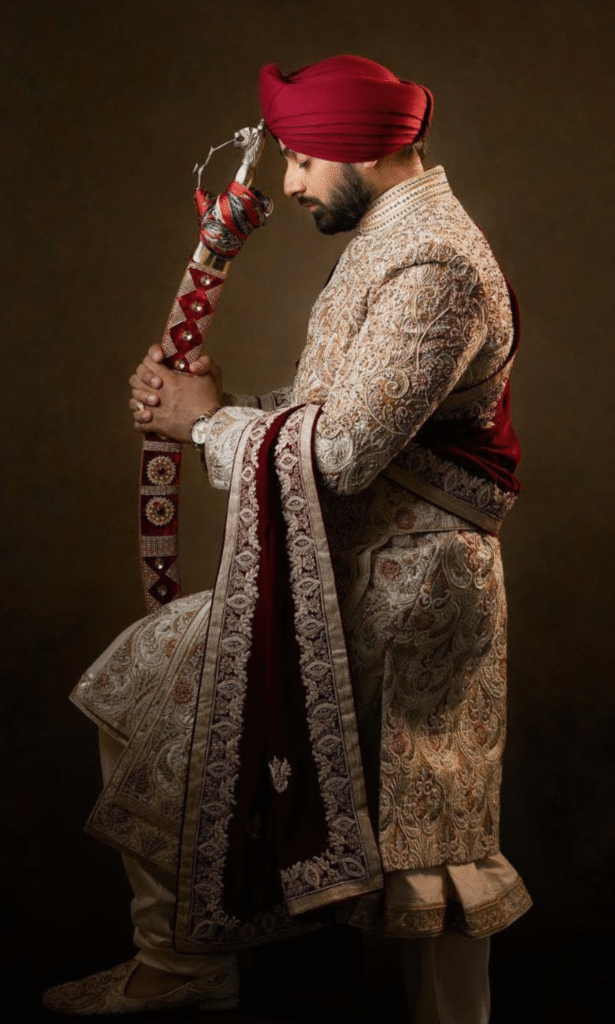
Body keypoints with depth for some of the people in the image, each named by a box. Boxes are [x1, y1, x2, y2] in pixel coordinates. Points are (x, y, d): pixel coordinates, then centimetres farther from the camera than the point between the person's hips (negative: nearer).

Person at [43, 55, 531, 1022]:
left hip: (393, 587, -9)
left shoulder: (435, 265, -18)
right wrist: (209, 405, 2)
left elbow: (343, 452, -25)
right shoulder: (395, 239, 15)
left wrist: (211, 417, -11)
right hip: (354, 567, 10)